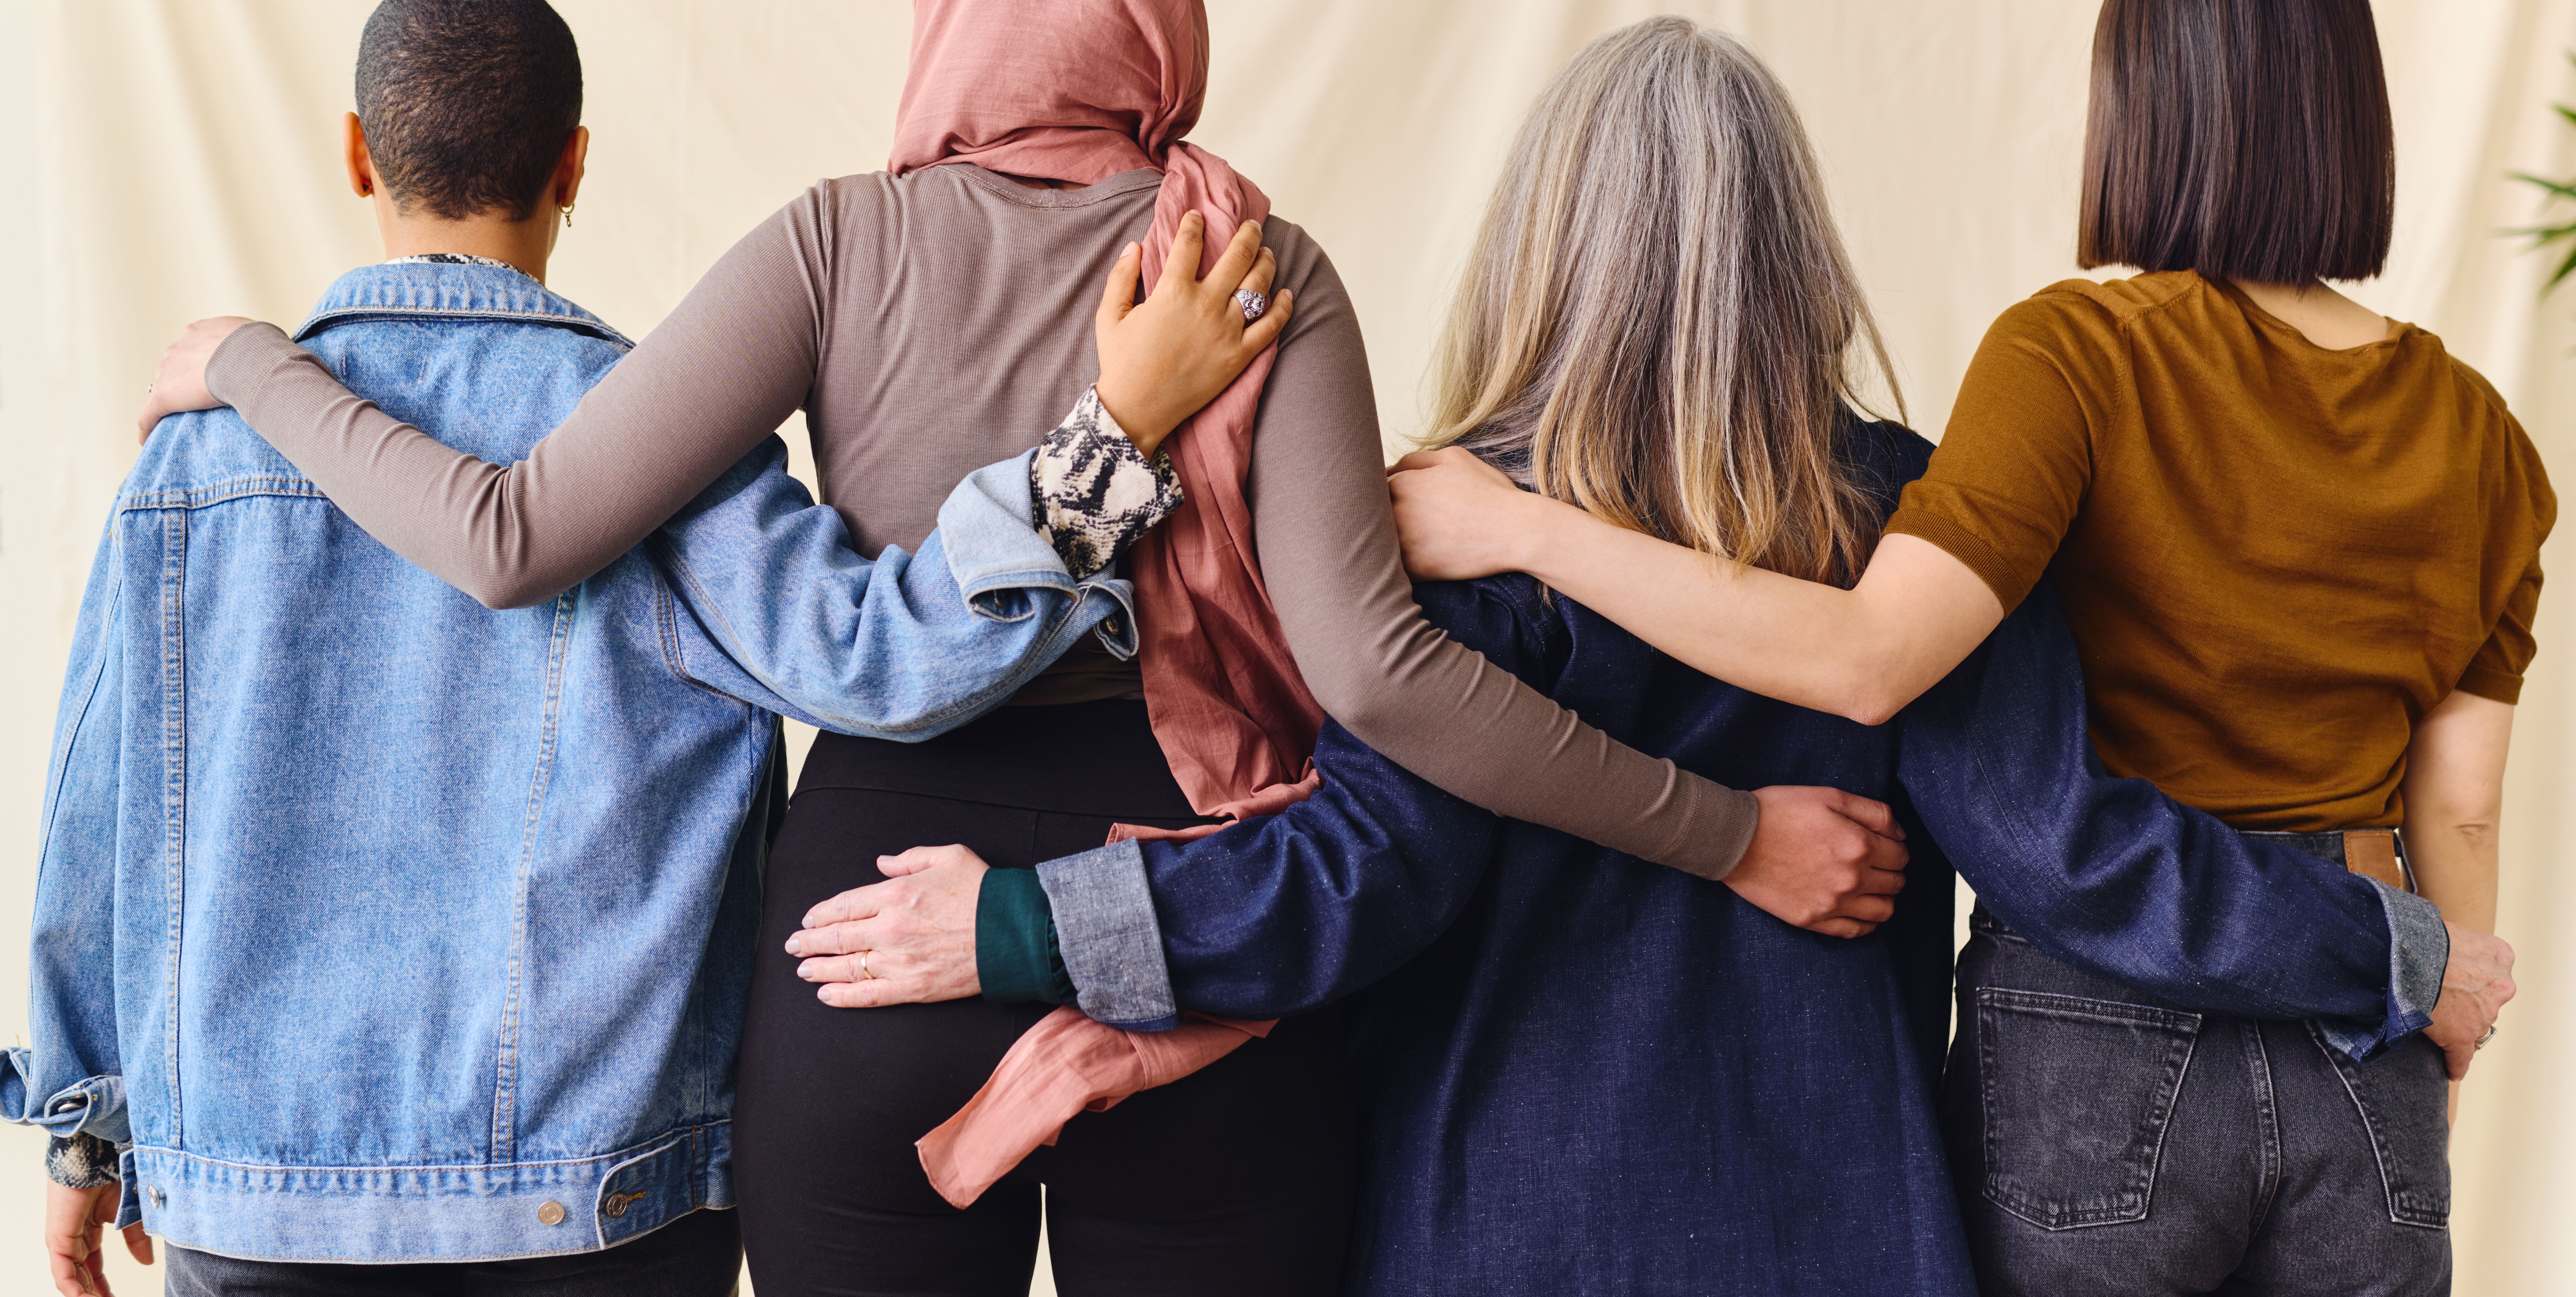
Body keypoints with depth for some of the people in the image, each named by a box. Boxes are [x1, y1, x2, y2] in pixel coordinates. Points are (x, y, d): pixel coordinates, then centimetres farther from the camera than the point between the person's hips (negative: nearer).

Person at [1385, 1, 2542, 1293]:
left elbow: (1868, 660, -26)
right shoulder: (2477, 430, 2)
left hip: (2101, 1033, -4)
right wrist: (2429, 1108, 17)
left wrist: (1521, 528, -21)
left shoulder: (2080, 353, -13)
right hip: (2363, 1057, 4)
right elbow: (2457, 813, 5)